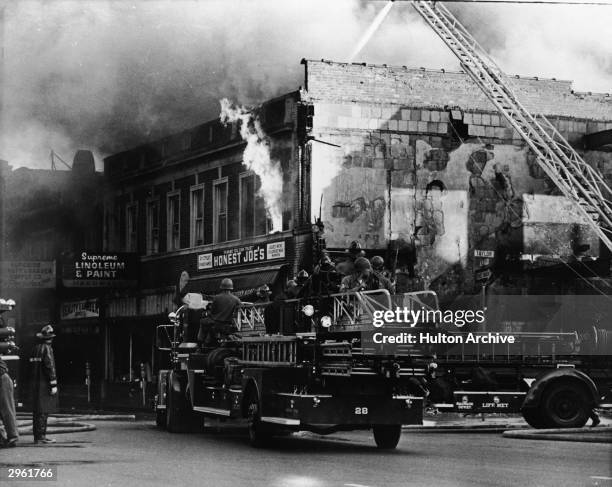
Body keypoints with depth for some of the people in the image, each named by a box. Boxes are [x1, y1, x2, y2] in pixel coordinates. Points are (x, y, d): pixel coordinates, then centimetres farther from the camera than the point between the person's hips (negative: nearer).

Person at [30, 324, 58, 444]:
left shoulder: (36, 348, 13)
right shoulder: (47, 348, -13)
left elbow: (32, 365, 16)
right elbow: (50, 367, -17)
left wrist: (35, 380, 19)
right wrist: (53, 384, -15)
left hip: (35, 383, 8)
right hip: (45, 384, -8)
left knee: (36, 410, 11)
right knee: (43, 411, -7)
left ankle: (37, 436, 15)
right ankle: (41, 436, -9)